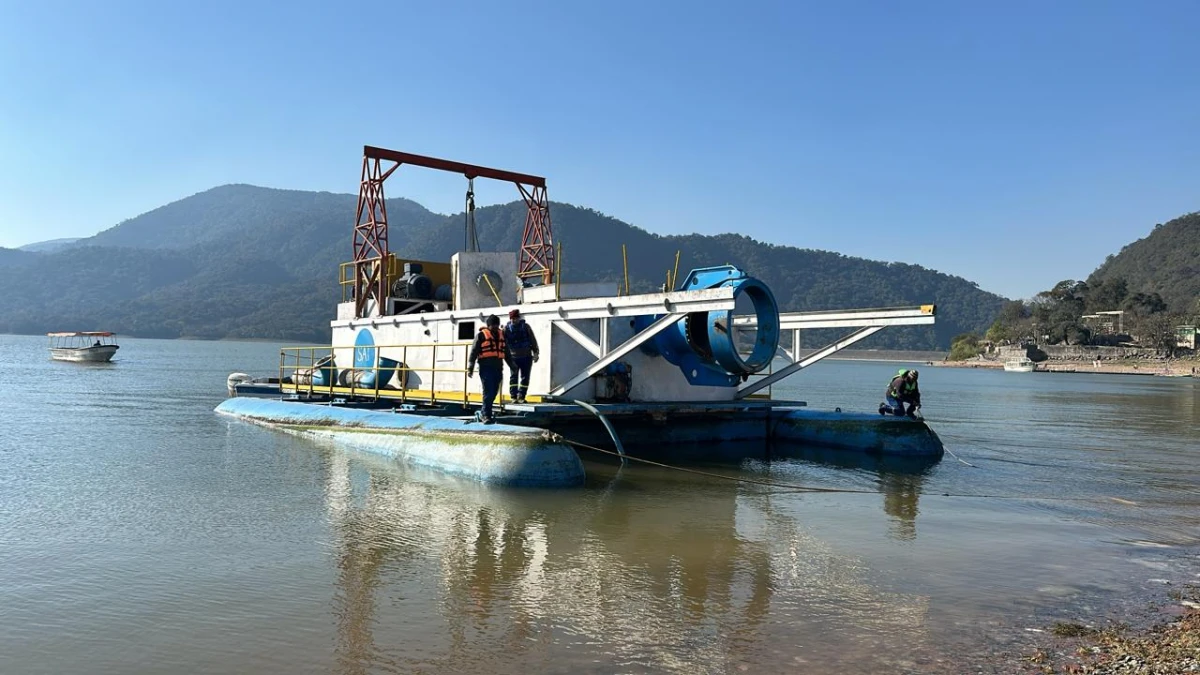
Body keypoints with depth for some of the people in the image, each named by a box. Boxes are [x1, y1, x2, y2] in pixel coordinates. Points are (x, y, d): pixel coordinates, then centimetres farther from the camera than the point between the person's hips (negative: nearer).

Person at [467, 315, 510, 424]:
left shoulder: (501, 335, 18)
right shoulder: (481, 335, 0)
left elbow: (506, 352, 25)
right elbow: (473, 352, -3)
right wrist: (470, 368, -9)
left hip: (498, 368, 6)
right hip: (486, 368, -6)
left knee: (493, 393, 8)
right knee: (488, 392, -10)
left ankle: (482, 413, 21)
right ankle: (486, 415, -5)